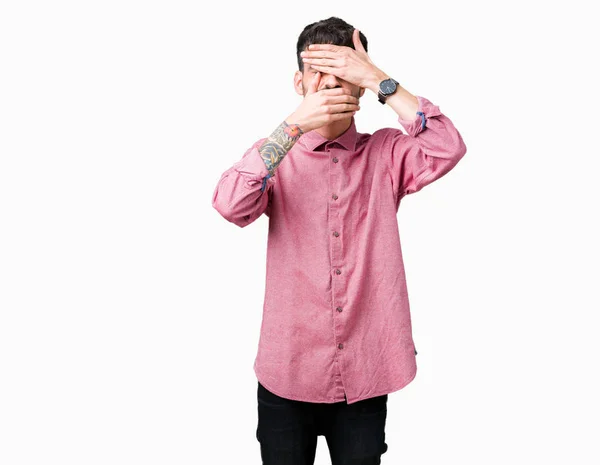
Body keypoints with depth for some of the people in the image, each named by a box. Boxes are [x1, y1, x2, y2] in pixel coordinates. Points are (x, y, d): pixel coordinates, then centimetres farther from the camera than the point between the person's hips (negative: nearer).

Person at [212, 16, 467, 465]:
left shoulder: (387, 153, 2)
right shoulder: (274, 156, 0)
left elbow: (449, 149, -17)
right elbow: (230, 205, -19)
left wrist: (380, 80, -15)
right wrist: (295, 125, -22)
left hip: (365, 376, 0)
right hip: (288, 374, 0)